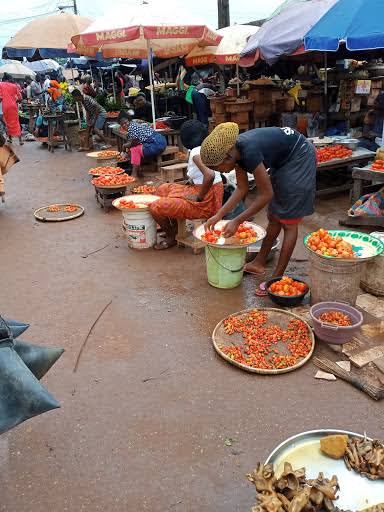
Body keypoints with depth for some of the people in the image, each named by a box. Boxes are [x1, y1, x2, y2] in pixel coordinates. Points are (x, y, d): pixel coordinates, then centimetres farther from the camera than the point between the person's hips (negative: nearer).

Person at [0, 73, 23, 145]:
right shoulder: (14, 86, 5)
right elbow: (19, 98, 4)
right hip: (13, 106, 1)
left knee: (7, 122, 13)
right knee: (16, 122, 4)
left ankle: (10, 138, 18)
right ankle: (20, 140, -3)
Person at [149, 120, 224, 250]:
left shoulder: (196, 152, -19)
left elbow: (210, 175, -35)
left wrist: (198, 197, -22)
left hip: (204, 202, -10)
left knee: (155, 207, -13)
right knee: (163, 189, 21)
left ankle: (171, 238, 12)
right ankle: (174, 229, 27)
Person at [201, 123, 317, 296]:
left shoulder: (249, 152, -33)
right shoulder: (235, 150, -8)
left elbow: (266, 194, -26)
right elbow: (241, 189, 1)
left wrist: (237, 221, -22)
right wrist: (218, 215, -3)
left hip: (299, 157, -9)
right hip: (284, 160, 9)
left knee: (288, 222, -5)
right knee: (274, 216, 14)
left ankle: (278, 277, 2)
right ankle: (259, 263, 25)